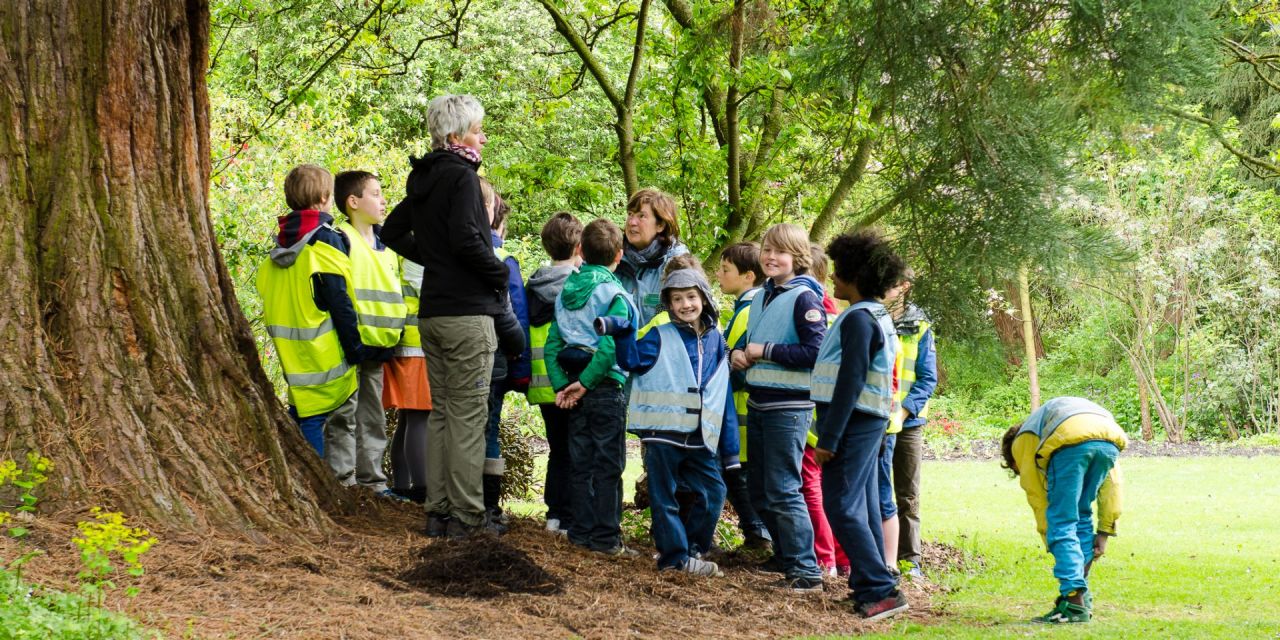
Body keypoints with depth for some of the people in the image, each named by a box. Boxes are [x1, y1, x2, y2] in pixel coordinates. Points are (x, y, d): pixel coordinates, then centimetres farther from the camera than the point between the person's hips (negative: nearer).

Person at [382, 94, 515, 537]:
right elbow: (466, 240, -24)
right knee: (468, 417, -4)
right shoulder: (461, 176, -13)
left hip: (432, 313, 8)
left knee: (441, 413, 13)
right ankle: (466, 515, -3)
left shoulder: (423, 180, 12)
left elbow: (393, 231, 23)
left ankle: (438, 511, 15)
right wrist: (500, 274, -9)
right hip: (467, 313, -8)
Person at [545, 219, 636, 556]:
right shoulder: (614, 294, -12)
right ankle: (605, 536, 0)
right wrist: (585, 383, -16)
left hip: (576, 389, 6)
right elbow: (609, 345, -23)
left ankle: (582, 530, 16)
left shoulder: (565, 292, 8)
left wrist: (561, 385, 1)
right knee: (608, 464, -1)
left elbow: (552, 344, 4)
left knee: (580, 462, 12)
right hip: (607, 388, -6)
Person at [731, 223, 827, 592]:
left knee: (782, 491, -11)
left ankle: (806, 571, -8)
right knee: (759, 490, 14)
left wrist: (765, 351, -17)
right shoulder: (762, 297, 14)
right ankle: (785, 557, 28)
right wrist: (740, 354, 3)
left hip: (788, 406, -9)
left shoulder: (804, 298, -11)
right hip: (758, 404, 9)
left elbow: (815, 352, -20)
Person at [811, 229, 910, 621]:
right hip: (869, 422, 10)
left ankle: (880, 590, -15)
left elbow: (850, 382, -20)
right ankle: (870, 587, 14)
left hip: (852, 421, -10)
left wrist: (829, 437, -20)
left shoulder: (858, 319, -15)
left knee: (841, 506, -10)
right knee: (863, 506, 11)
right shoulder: (878, 318, 16)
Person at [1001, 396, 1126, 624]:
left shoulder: (1022, 441, 31)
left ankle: (1075, 603, -4)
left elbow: (1037, 498, 24)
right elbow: (1111, 480, 33)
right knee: (1081, 516, 23)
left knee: (1062, 522, 4)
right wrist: (1104, 532, 30)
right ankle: (1082, 594, 22)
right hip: (1110, 441, 5)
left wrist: (1052, 545, 29)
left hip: (1072, 441, -5)